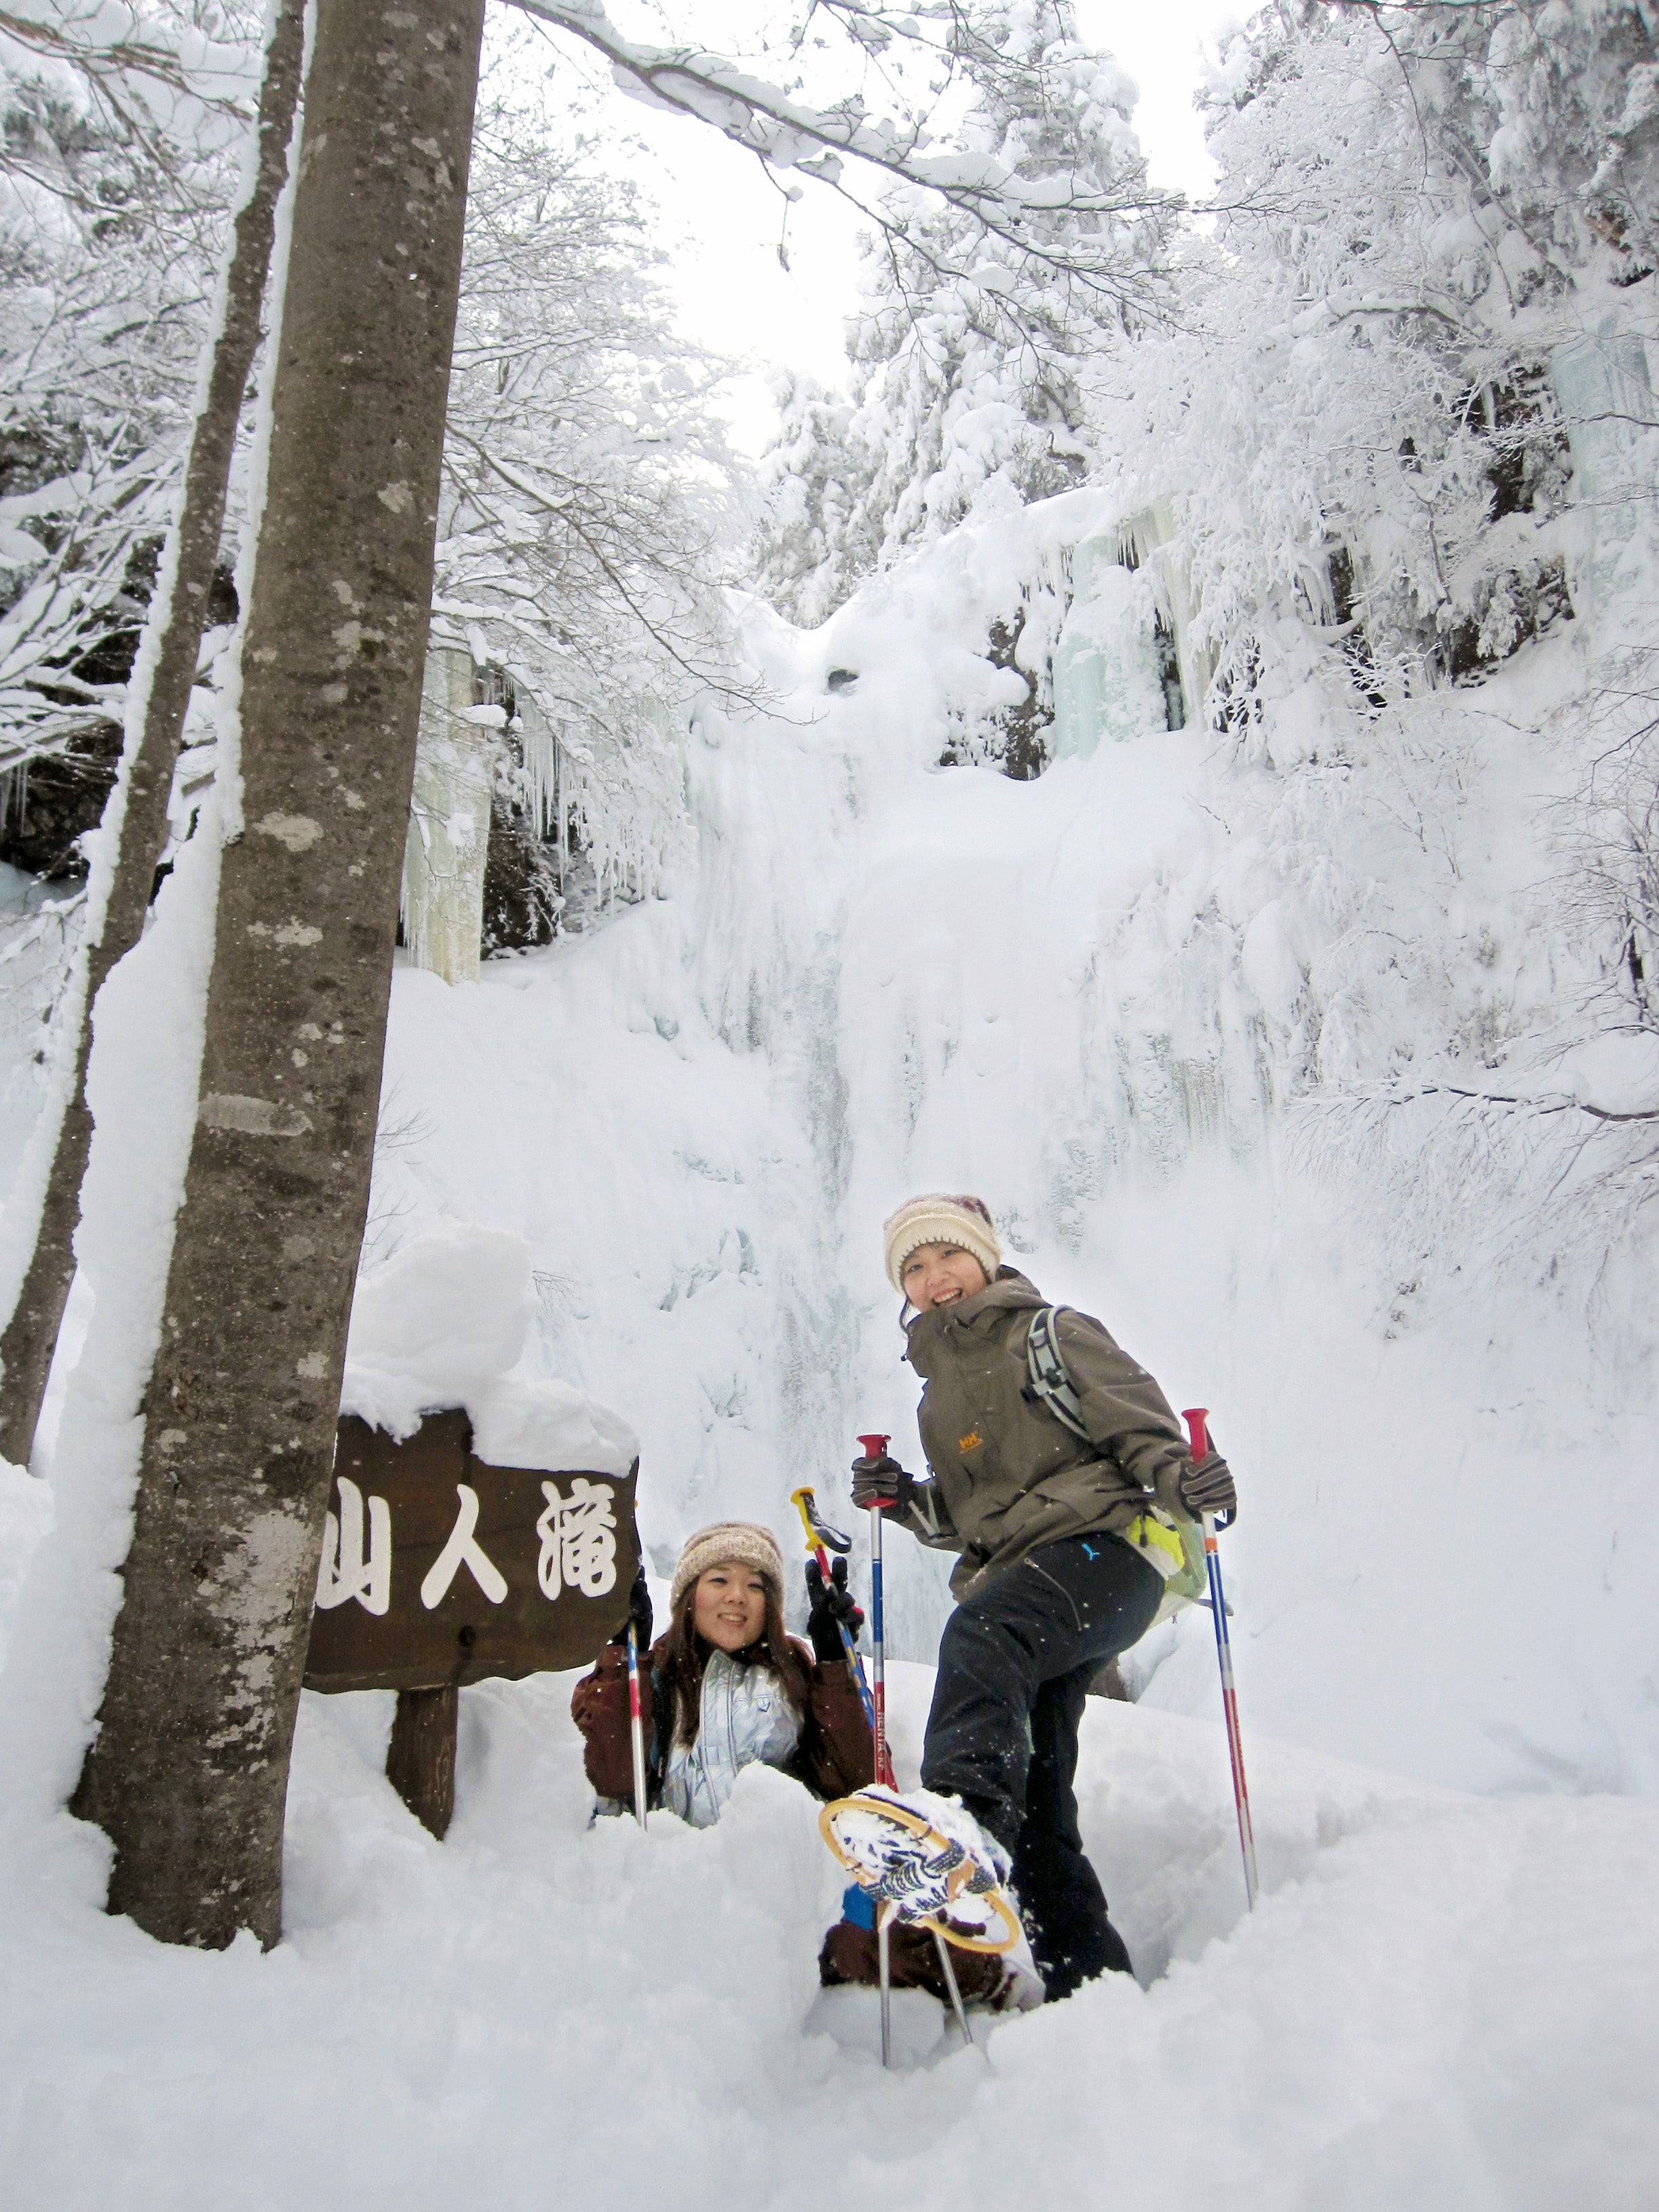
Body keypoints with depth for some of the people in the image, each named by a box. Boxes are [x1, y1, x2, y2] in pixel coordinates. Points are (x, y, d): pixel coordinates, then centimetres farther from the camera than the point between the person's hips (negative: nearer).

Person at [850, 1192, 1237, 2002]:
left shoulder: (1051, 1334, 9)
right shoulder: (939, 1390, 28)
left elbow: (1138, 1421, -1)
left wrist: (1178, 1485, -22)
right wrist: (908, 1502, 9)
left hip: (1103, 1543, -8)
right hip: (1017, 1581, 8)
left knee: (982, 1635, -37)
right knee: (1034, 1796, 4)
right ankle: (1085, 1975, 13)